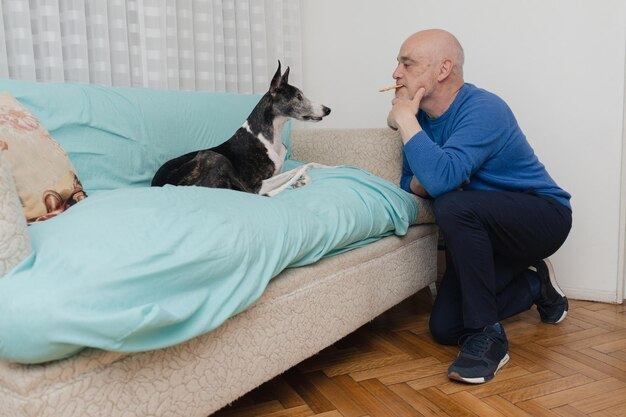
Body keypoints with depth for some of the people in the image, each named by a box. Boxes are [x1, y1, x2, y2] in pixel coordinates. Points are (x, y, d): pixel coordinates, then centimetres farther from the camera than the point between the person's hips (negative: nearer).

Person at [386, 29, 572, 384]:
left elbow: (441, 177, -40)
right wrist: (418, 184, -17)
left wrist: (405, 119, -28)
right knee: (444, 328, 0)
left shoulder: (483, 109, -24)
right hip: (483, 230, 8)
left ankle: (487, 336, -21)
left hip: (543, 214, -7)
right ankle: (534, 285, 23)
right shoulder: (422, 115, 0)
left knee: (455, 206, -37)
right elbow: (410, 181, 7)